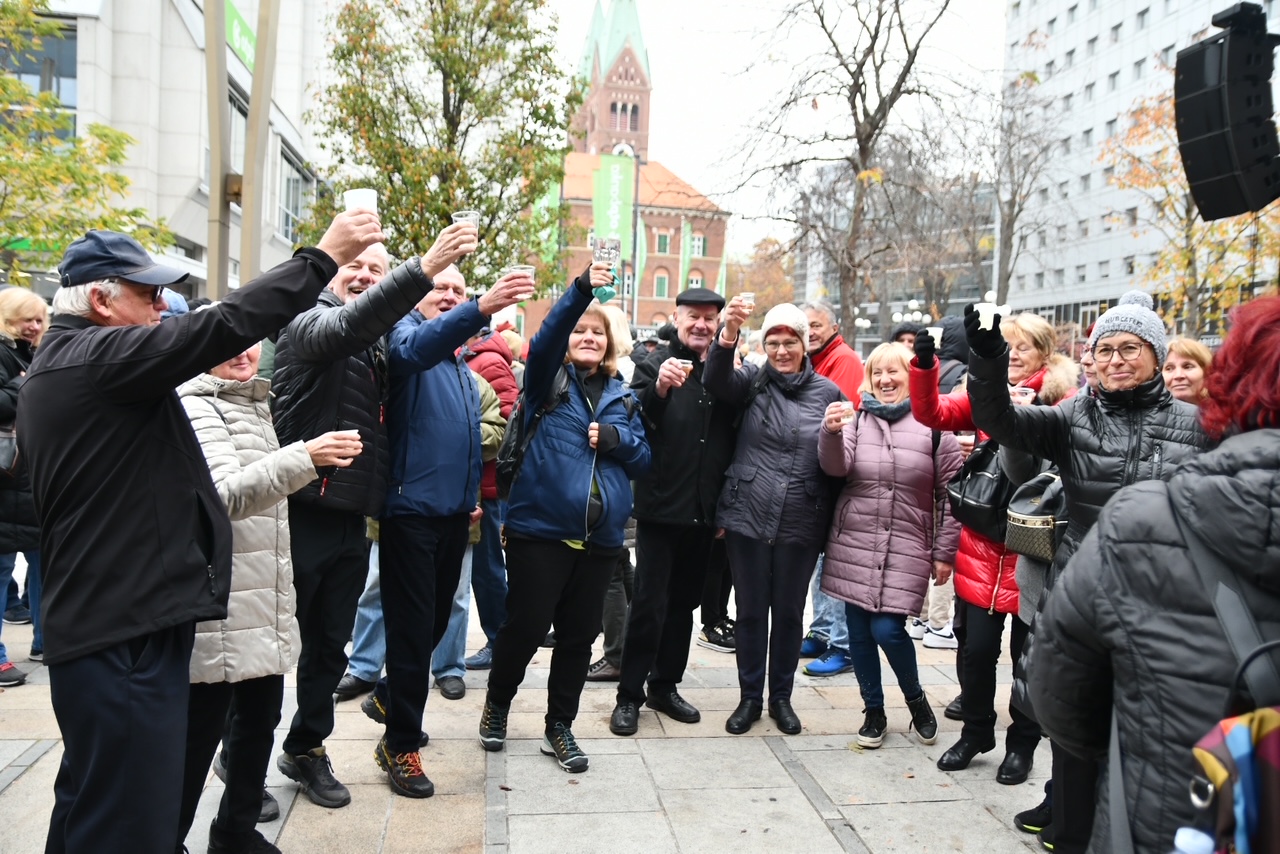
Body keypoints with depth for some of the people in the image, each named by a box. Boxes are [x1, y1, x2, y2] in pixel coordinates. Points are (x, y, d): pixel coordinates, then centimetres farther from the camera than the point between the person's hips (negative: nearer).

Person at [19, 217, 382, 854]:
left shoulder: (55, 364, 18)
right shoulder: (101, 355, -15)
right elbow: (225, 325, -24)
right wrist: (324, 257, -18)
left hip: (90, 623, 11)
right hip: (127, 632, -11)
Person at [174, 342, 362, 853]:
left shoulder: (256, 405, 16)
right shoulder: (195, 409, -12)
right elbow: (224, 495, -27)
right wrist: (305, 458, -37)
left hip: (265, 605, 9)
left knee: (259, 717, 17)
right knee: (198, 734, 1)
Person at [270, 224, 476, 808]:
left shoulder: (378, 346, 16)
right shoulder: (310, 322, -8)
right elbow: (348, 324, -30)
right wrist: (423, 269, -42)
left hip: (351, 519, 7)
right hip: (302, 513, -7)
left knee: (330, 646, 16)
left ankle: (306, 750, 31)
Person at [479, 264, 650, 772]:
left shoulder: (621, 396, 14)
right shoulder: (548, 379, 3)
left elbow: (643, 458, 13)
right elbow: (544, 340, -18)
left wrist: (615, 438, -8)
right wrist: (581, 289, -31)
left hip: (600, 536, 4)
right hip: (540, 527, -4)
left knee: (579, 635, 9)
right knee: (526, 626, 2)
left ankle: (560, 726, 27)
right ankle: (498, 702, 30)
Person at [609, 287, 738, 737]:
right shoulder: (656, 364, -5)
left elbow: (733, 439, 8)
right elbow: (634, 422, -19)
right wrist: (659, 389, -37)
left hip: (705, 512, 4)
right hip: (661, 508, -4)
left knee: (684, 602, 14)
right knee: (650, 603, -1)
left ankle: (665, 686, 28)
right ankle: (629, 695, 12)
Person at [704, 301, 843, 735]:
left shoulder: (828, 392, 1)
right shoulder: (752, 380, 0)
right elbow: (716, 380, -22)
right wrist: (729, 335, -39)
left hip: (801, 524, 0)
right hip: (747, 517, 0)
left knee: (789, 613, 13)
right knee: (750, 610, 11)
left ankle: (781, 696, 31)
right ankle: (750, 696, 27)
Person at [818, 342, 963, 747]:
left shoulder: (933, 425, -2)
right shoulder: (856, 420, 5)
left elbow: (950, 493, 1)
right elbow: (836, 467, -11)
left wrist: (945, 552, 0)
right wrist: (831, 432, -31)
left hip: (907, 549, -3)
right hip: (854, 546, 3)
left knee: (887, 629, -9)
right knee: (859, 633, 7)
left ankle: (916, 698, 20)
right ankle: (874, 710, 26)